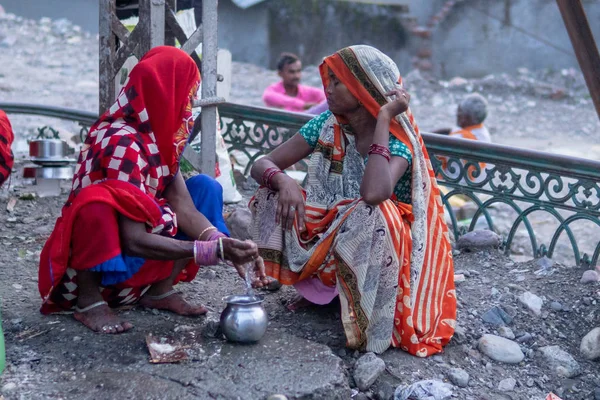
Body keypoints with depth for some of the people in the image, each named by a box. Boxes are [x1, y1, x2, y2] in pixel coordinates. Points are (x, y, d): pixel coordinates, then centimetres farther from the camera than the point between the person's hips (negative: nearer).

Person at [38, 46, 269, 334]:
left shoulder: (158, 136, -1)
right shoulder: (122, 142, -27)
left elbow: (183, 205, -8)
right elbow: (134, 240, -31)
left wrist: (227, 246, -24)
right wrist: (214, 251, -32)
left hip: (129, 255, 8)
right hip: (86, 264, -8)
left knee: (205, 188, 0)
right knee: (98, 201, -38)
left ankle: (162, 290, -3)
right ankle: (89, 301, -16)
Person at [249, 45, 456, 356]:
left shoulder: (397, 142, -20)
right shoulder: (327, 125, -6)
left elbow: (374, 193, -42)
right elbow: (262, 166, -5)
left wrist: (383, 119, -32)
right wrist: (283, 180, -30)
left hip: (375, 247, -5)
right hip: (326, 239, 5)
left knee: (374, 212, -37)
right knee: (272, 193, -12)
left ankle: (371, 323, -15)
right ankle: (318, 284, 4)